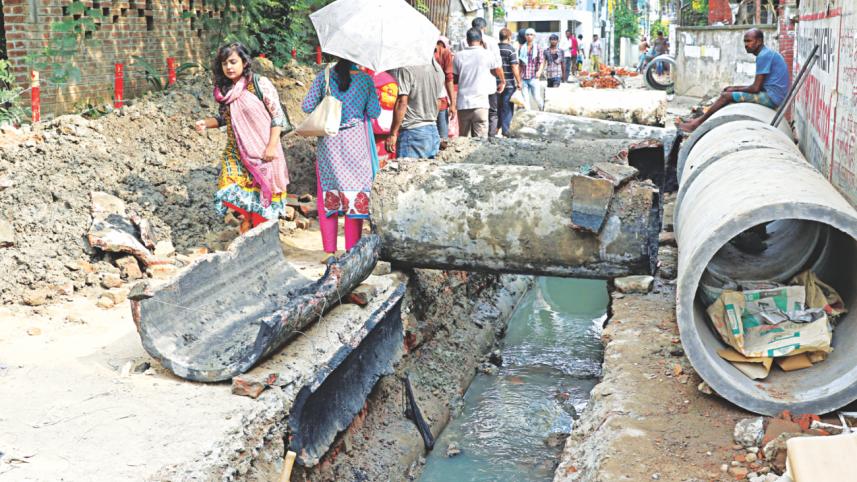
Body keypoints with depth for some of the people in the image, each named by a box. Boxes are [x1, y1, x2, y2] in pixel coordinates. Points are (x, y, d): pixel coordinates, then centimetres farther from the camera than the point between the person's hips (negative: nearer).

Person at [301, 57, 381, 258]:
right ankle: (352, 252, 9)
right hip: (356, 143, 0)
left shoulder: (324, 76, -2)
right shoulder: (365, 79, -3)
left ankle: (330, 251, 6)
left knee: (327, 196, 8)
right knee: (355, 195, 6)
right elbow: (374, 112, -1)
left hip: (329, 142, 1)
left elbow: (307, 106, -3)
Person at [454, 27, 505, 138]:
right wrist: (502, 82, 38)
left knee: (463, 138, 13)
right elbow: (497, 71, 16)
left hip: (462, 104, 3)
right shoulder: (487, 54, -2)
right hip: (480, 103, -3)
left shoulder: (459, 56, 3)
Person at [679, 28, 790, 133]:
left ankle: (698, 123, -1)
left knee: (726, 96, -11)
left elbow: (756, 88, -18)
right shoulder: (767, 54, 17)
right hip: (774, 96, 10)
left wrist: (735, 89, -2)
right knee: (733, 93, 18)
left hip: (771, 97, -10)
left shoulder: (763, 56, -16)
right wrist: (736, 88, 11)